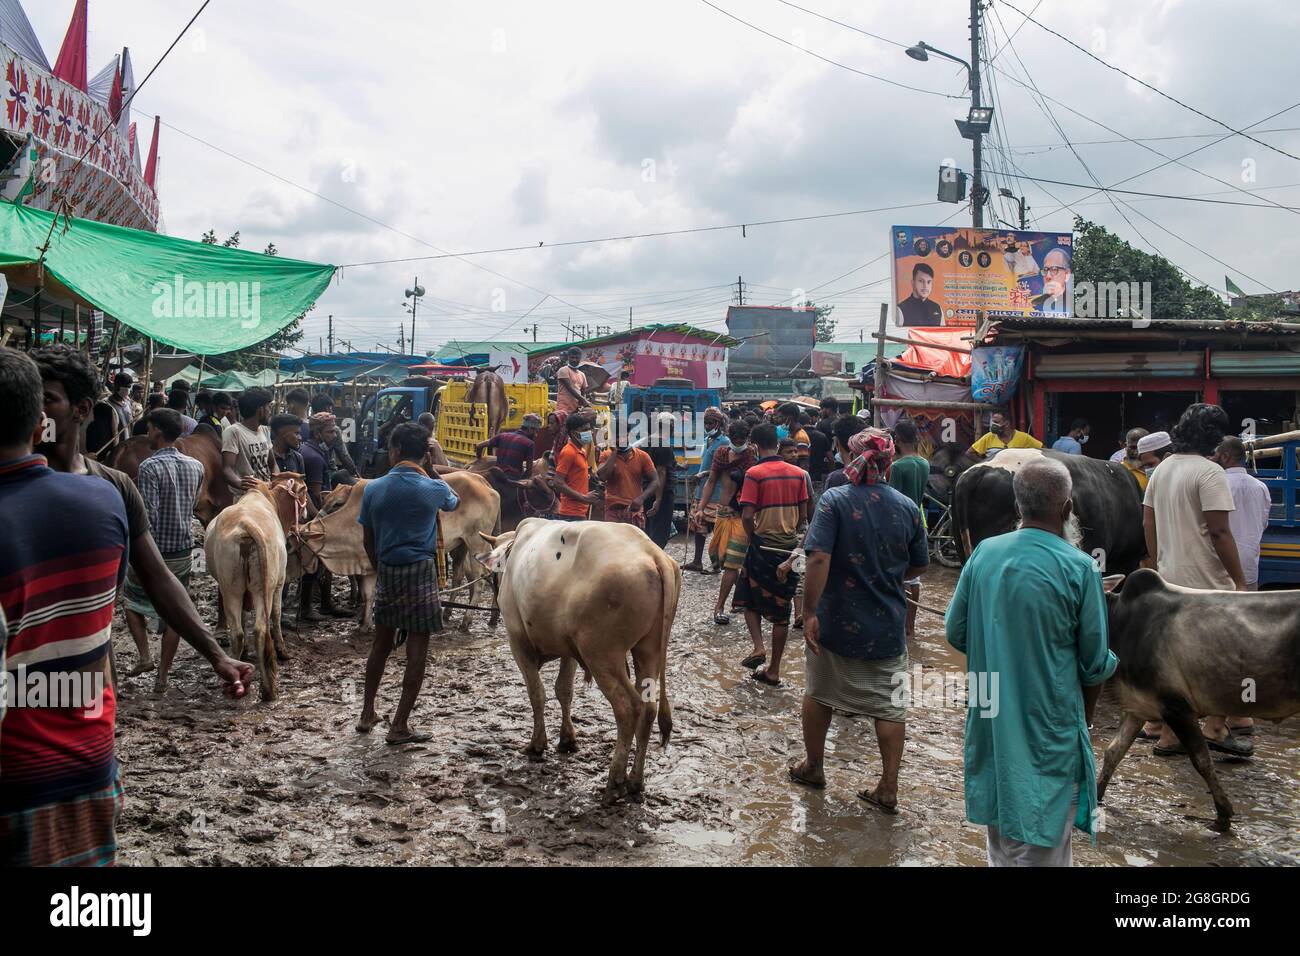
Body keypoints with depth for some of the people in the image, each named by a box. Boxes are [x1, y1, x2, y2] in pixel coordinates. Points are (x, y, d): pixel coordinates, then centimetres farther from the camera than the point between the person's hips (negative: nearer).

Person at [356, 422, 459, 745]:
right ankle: (400, 726, 2)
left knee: (382, 641, 19)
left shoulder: (373, 489, 0)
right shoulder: (434, 489, -6)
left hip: (387, 573, 4)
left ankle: (367, 714, 29)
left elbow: (369, 540, 6)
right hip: (421, 573, -3)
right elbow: (455, 503, 19)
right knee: (417, 649, 1)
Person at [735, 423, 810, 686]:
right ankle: (774, 671, 14)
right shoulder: (798, 473, 3)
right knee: (781, 609, 10)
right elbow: (803, 514, 6)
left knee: (750, 599, 18)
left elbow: (747, 515, -16)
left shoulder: (755, 473, -12)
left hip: (764, 545, -4)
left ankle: (758, 648, -1)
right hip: (790, 546, 4)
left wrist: (753, 538, 1)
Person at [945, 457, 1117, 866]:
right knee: (1044, 849, 9)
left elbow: (955, 632, 4)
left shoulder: (984, 553, -5)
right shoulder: (1080, 567, -16)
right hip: (1048, 729, -4)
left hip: (991, 721, 4)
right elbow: (1095, 663, -8)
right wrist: (1085, 716, 11)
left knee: (1001, 847, 21)